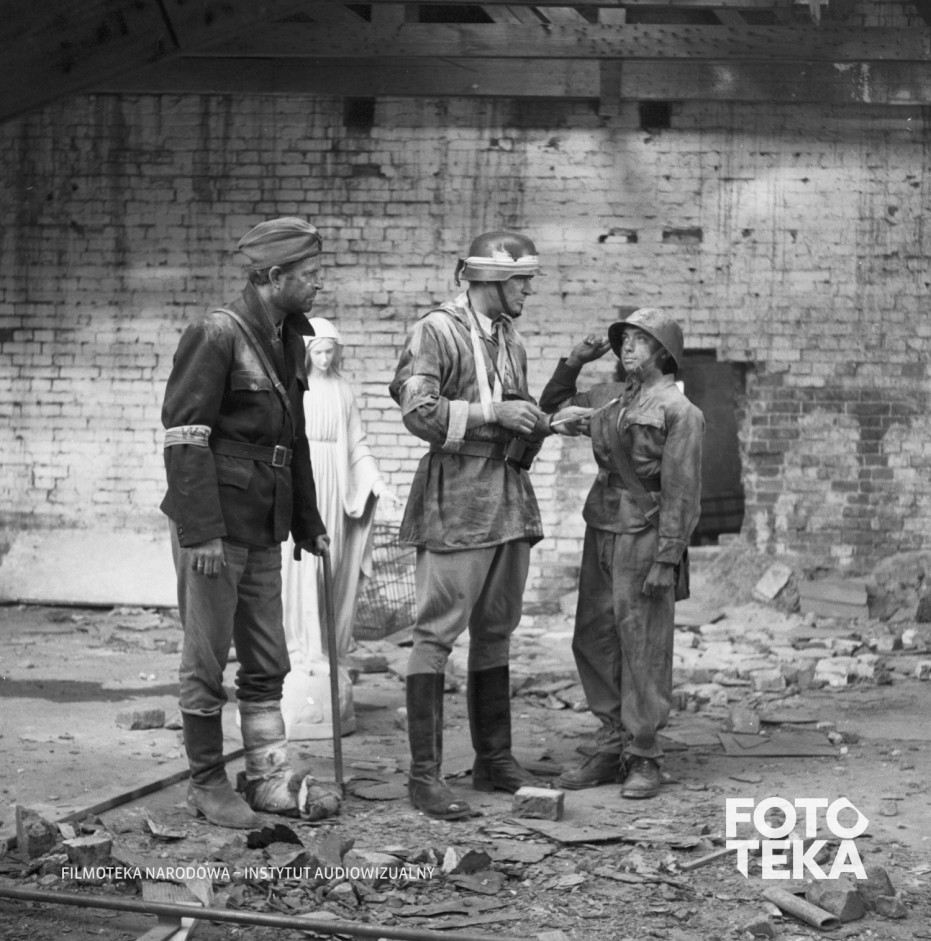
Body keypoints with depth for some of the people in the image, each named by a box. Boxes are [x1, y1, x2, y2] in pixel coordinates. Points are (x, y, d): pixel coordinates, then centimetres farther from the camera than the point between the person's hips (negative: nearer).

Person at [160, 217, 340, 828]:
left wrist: (308, 522, 18)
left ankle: (271, 779, 18)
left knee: (267, 661, 11)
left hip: (264, 526, 8)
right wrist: (201, 531, -22)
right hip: (213, 526, -8)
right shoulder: (217, 335, -13)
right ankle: (208, 783, 12)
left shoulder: (290, 339, 13)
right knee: (207, 659, 2)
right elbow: (184, 435, -17)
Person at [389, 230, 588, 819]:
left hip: (510, 500, 8)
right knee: (437, 633, -7)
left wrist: (533, 427, 4)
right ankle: (425, 775, -6)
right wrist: (494, 412, -16)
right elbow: (418, 411, -18)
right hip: (456, 500, -8)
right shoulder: (437, 331, -7)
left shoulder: (512, 339, 17)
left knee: (496, 633, 13)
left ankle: (495, 760, 21)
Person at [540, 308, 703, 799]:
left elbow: (681, 491, -10)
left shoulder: (678, 410, -6)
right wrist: (572, 364, 12)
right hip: (601, 529, 7)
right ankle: (610, 749, 17)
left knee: (642, 648, -3)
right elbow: (552, 409, 28)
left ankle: (643, 758, 5)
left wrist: (666, 559, -16)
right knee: (593, 640, 7)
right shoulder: (607, 397, 14)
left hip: (644, 535, -7)